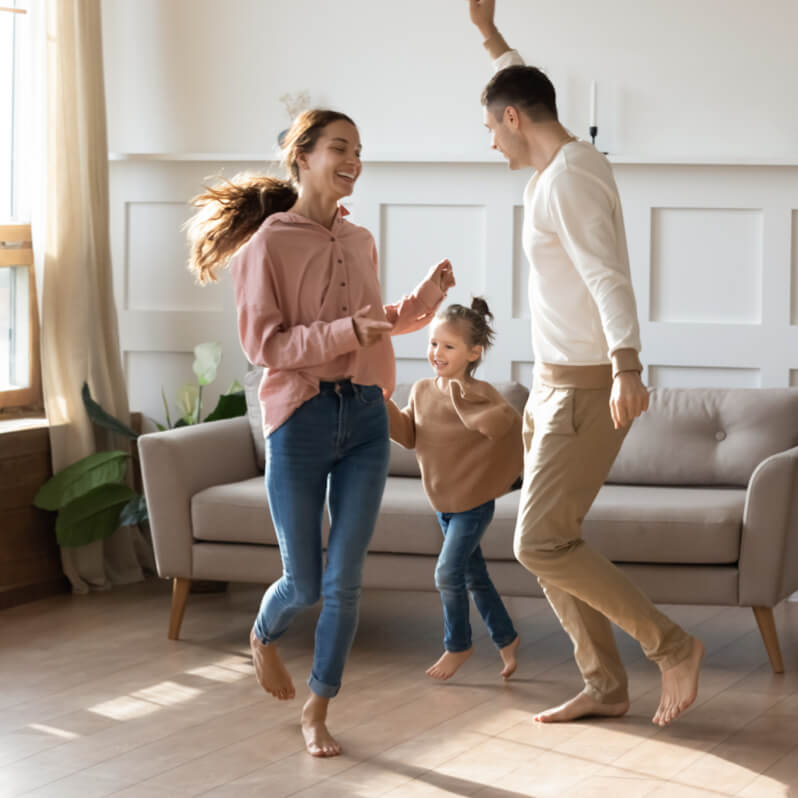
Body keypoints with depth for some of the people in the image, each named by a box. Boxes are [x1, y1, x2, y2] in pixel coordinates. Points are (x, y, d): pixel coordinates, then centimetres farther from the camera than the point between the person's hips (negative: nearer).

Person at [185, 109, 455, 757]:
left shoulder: (360, 242, 11)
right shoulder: (268, 243, -7)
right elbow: (263, 344, -12)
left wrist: (419, 303, 9)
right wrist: (345, 331, -22)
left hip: (365, 417, 4)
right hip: (300, 418, -4)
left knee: (344, 581, 1)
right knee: (305, 584, 4)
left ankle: (317, 713, 15)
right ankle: (265, 637, 39)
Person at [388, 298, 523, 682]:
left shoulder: (480, 393, -18)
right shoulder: (421, 391, 1)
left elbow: (502, 425, -32)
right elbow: (409, 436, 0)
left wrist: (463, 400, -40)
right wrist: (384, 406, -12)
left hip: (473, 502, -6)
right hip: (443, 502, 6)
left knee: (448, 572, -9)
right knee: (474, 577, 15)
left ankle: (457, 645, 11)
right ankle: (505, 638, 30)